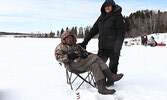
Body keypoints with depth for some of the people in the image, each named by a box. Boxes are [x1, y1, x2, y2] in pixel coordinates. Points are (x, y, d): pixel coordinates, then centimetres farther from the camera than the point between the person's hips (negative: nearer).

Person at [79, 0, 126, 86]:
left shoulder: (118, 16, -3)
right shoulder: (102, 16, 15)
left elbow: (121, 33, -10)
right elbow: (94, 30, 15)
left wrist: (117, 49, -17)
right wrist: (84, 42, 10)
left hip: (113, 47, -5)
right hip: (102, 46, 6)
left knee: (113, 65, 6)